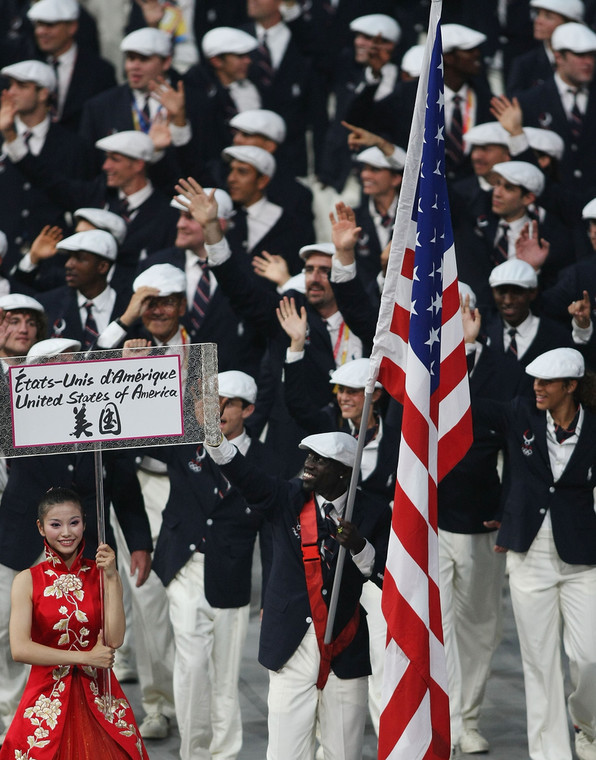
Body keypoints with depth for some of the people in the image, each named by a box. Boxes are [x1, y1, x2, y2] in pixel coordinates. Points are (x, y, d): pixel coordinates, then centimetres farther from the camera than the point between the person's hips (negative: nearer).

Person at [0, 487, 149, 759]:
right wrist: (85, 657, -12)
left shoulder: (101, 573, 3)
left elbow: (115, 639, -8)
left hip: (99, 694, 1)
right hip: (48, 697, -1)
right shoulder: (27, 581, -1)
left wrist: (111, 578, -12)